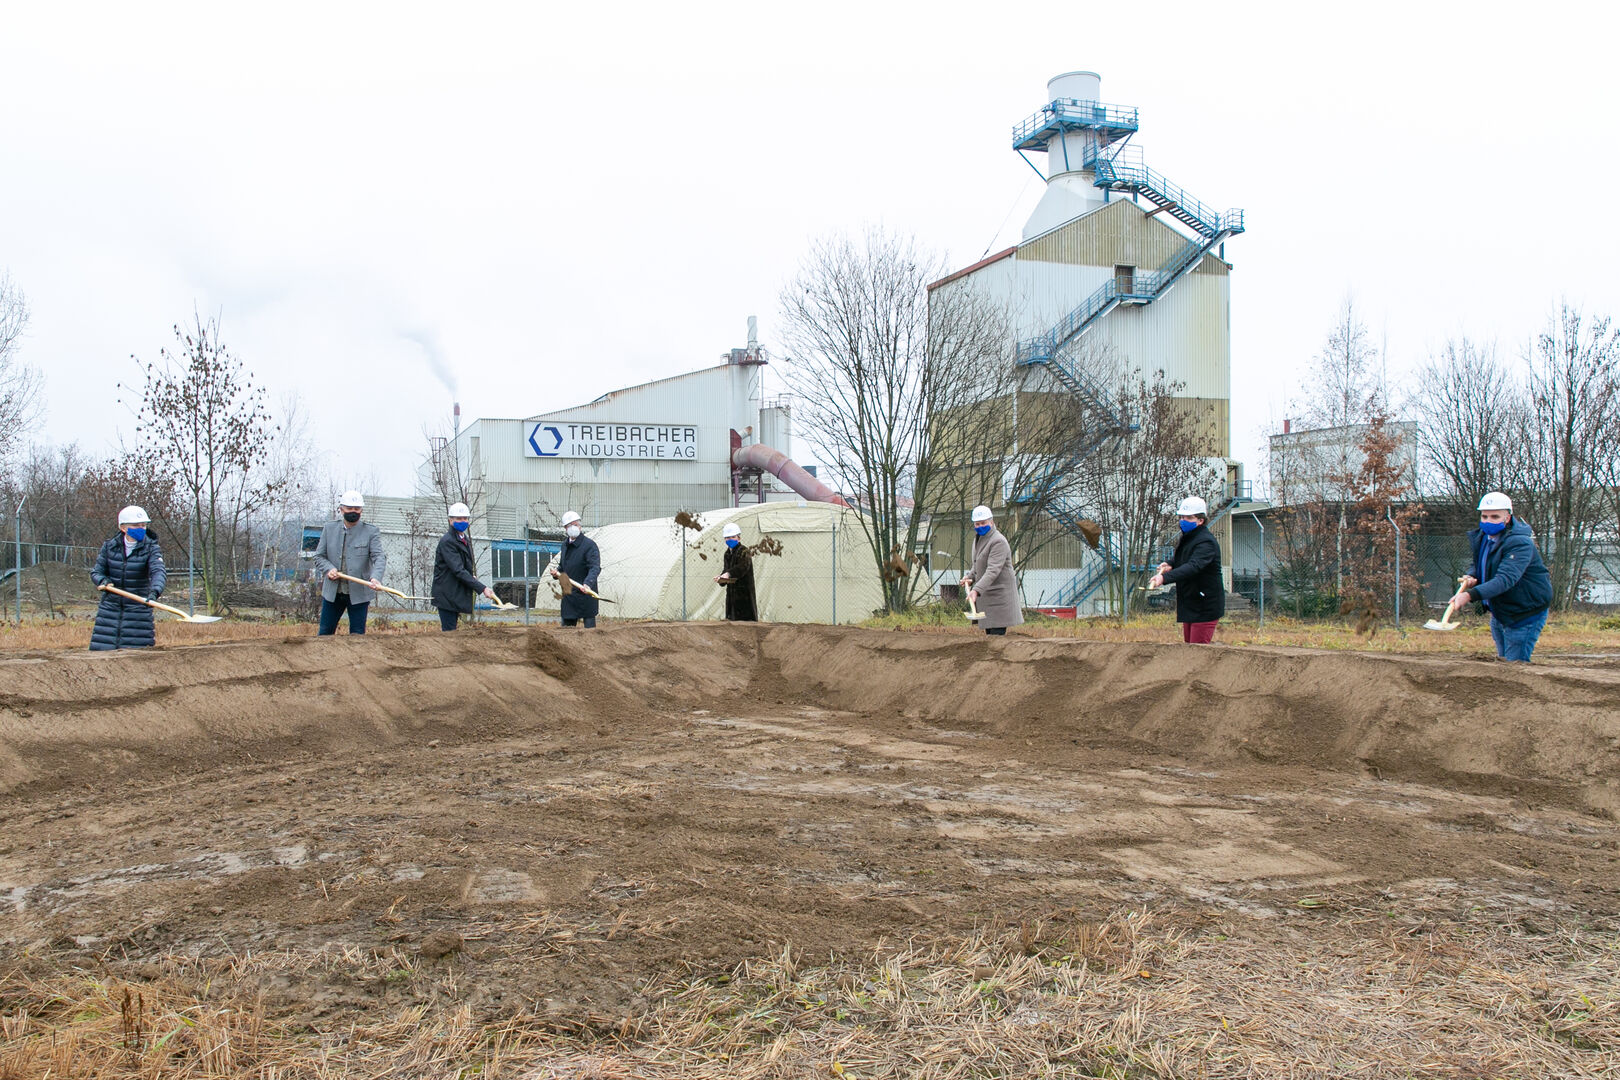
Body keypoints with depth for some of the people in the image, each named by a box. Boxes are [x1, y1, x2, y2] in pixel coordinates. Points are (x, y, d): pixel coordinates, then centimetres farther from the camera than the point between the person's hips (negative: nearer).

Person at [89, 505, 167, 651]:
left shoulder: (151, 548, -6)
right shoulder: (109, 547, 2)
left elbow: (158, 572, -23)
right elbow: (96, 572, 9)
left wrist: (154, 591, -43)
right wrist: (103, 580, -16)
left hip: (138, 610, -2)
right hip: (110, 607, 2)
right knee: (101, 650, 0)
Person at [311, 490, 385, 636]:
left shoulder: (371, 531, -2)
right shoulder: (330, 528, 7)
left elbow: (379, 558, -13)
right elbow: (319, 556, 9)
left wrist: (375, 578, -33)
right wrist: (328, 569, -13)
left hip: (359, 593, -2)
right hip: (332, 592, 2)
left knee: (357, 635, 3)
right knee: (325, 633, 9)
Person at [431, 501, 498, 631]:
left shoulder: (466, 540, 14)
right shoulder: (447, 541, -16)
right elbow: (458, 571, -24)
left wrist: (472, 576, 5)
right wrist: (482, 588, -28)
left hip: (458, 595, 9)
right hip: (447, 595, -9)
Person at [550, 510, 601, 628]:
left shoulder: (589, 545, -12)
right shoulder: (565, 545, 13)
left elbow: (595, 567, -23)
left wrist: (588, 583, -40)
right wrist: (556, 571, 4)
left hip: (585, 593, -7)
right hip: (569, 594, 7)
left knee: (589, 627, -3)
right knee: (567, 625, 11)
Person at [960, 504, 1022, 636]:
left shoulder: (998, 541, -17)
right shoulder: (978, 538, 14)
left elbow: (993, 570, -28)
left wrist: (976, 590, -38)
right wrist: (970, 577, 6)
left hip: (1000, 594, -9)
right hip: (986, 597, 9)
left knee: (997, 633, -14)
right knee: (989, 633, 11)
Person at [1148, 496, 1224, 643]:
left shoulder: (1206, 542, -20)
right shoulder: (1186, 538, 11)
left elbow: (1193, 566, -36)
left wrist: (1165, 578, -48)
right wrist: (1170, 564, 6)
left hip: (1205, 607, -10)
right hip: (1189, 605, 10)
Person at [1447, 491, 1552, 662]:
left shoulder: (1520, 543, -26)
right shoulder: (1481, 538, 1)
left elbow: (1506, 579, -39)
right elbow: (1478, 566, 16)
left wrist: (1471, 595, -51)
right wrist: (1471, 576, -11)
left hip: (1526, 615, -9)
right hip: (1498, 614, 9)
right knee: (1502, 660, 18)